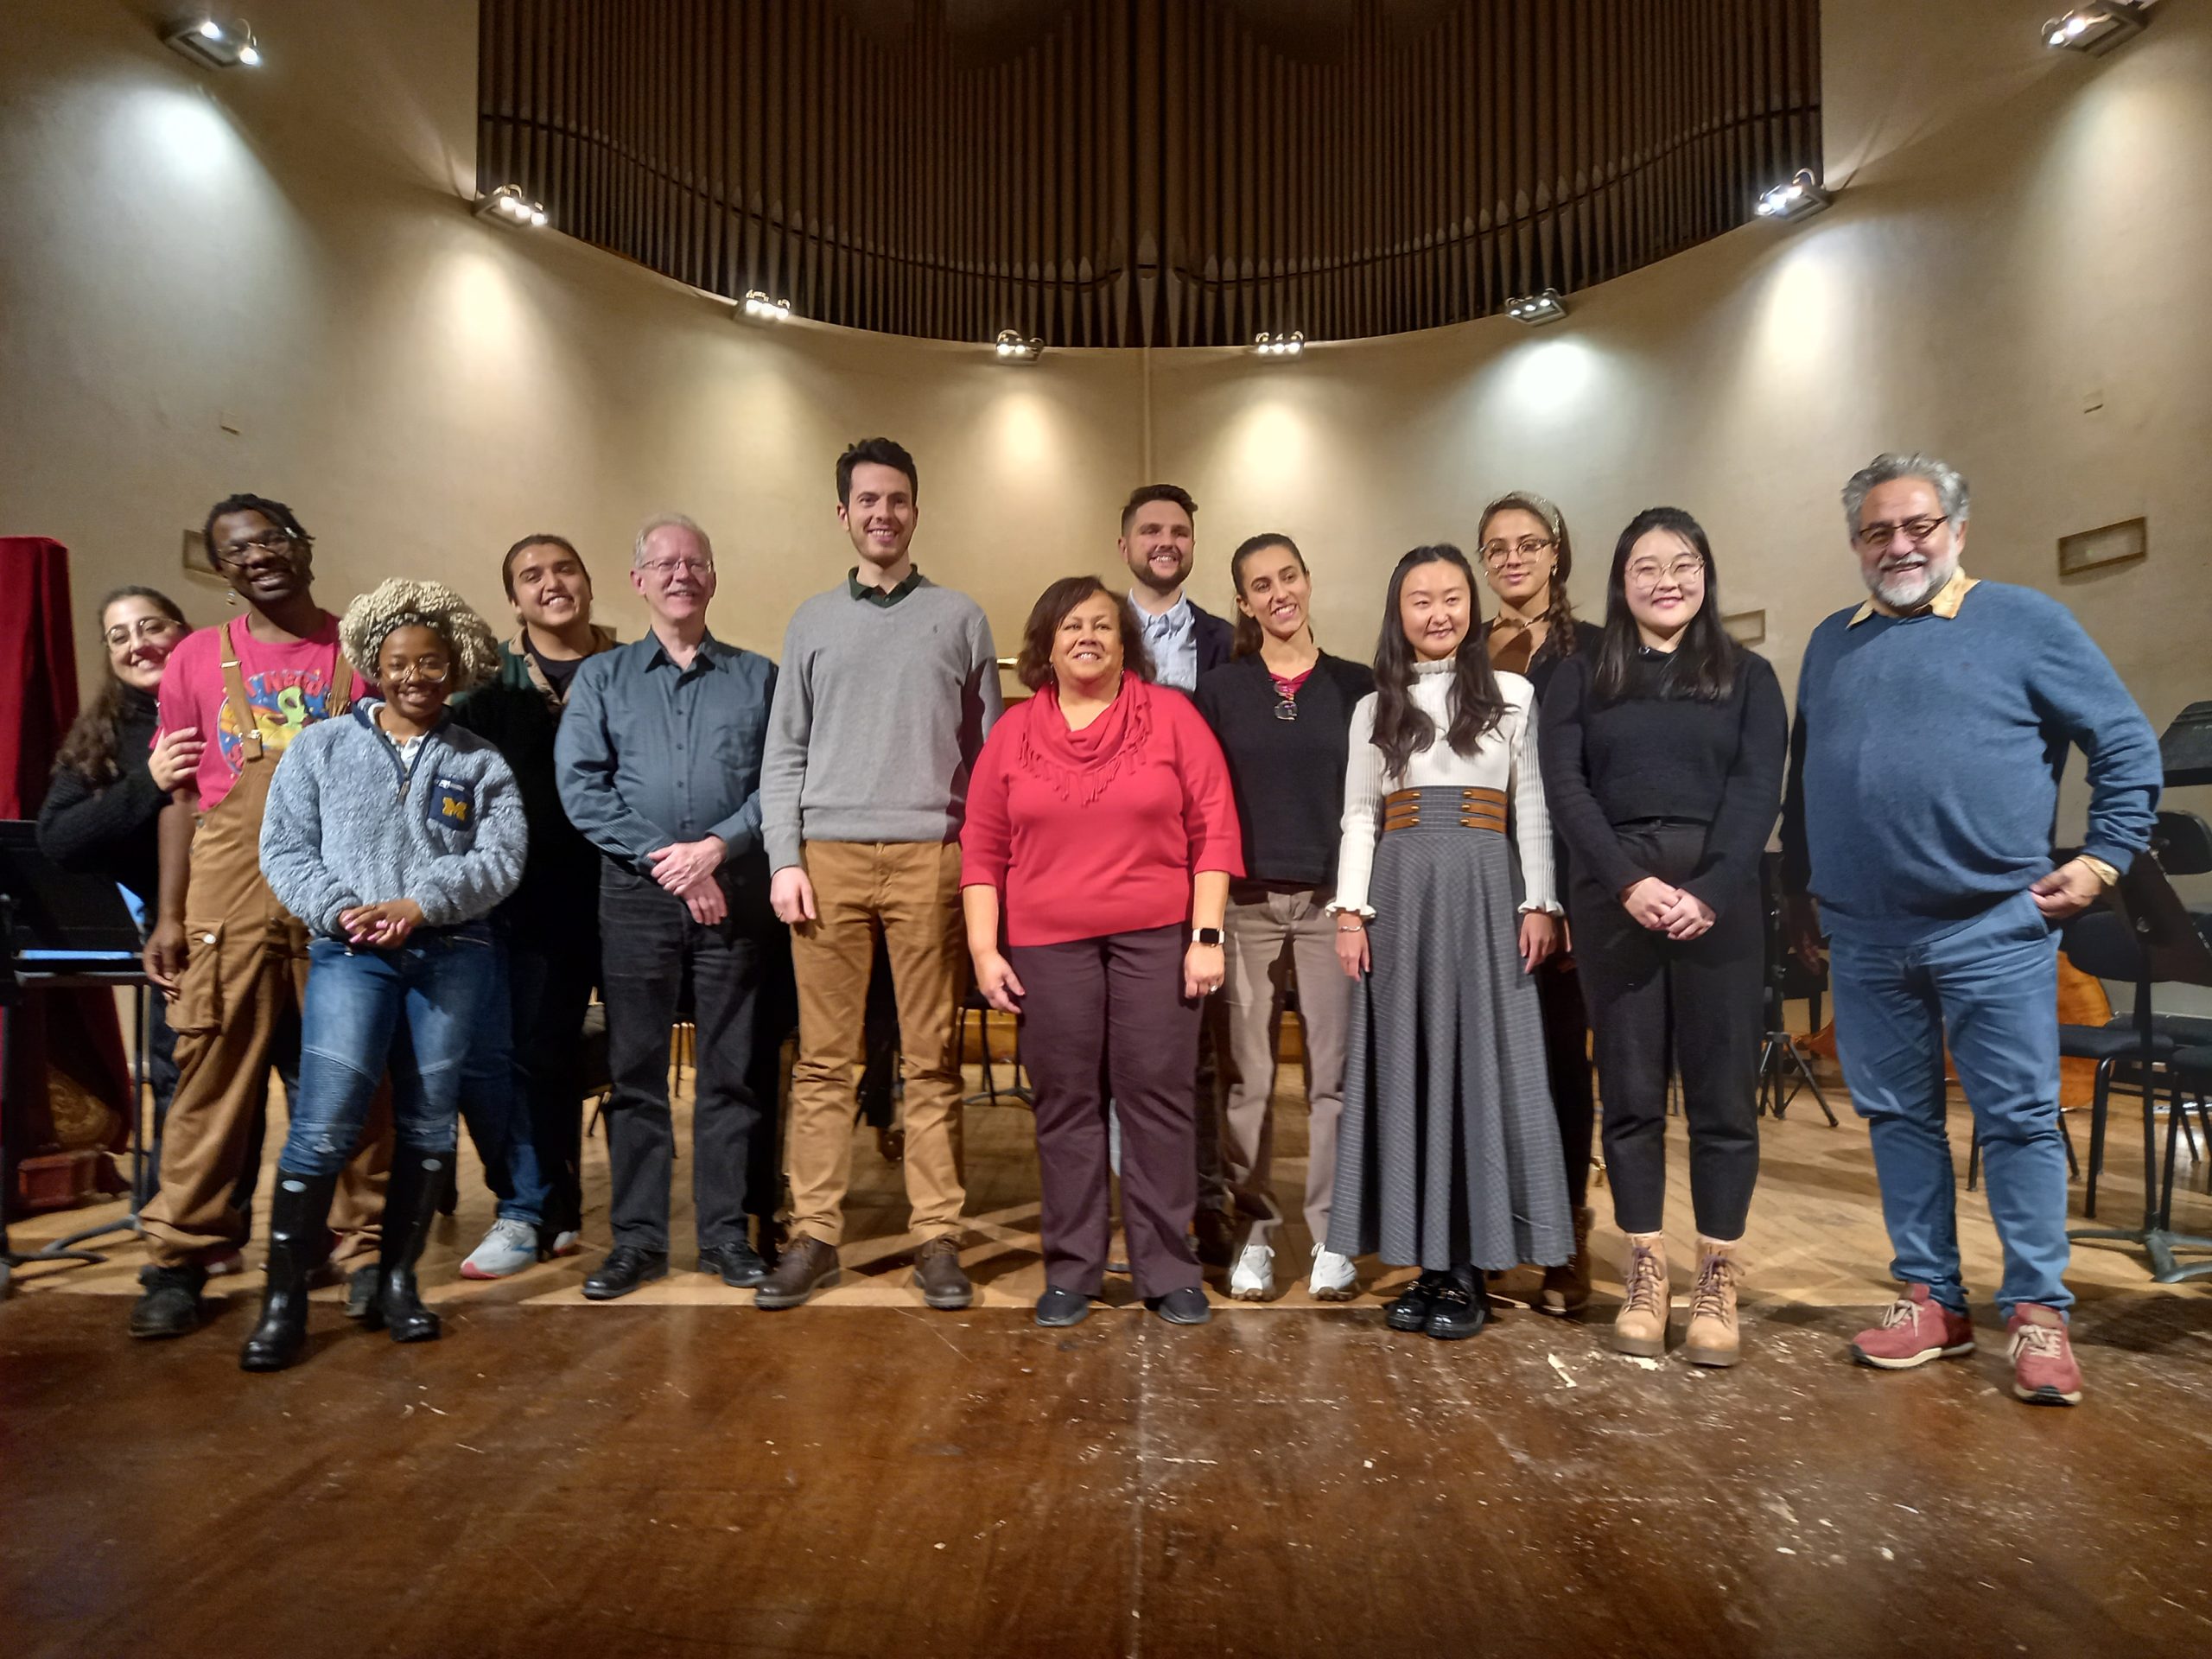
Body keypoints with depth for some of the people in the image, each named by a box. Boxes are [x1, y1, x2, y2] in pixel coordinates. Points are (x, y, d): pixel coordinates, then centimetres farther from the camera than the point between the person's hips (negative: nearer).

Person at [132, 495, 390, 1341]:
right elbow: (182, 794, 10)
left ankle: (364, 1252, 12)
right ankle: (179, 1261, 13)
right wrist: (169, 915, 3)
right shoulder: (197, 659, 10)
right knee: (215, 1076, 2)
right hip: (230, 892, 1)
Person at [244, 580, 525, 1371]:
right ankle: (285, 1299, 5)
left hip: (451, 955, 1)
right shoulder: (321, 748, 10)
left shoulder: (480, 763, 9)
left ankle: (397, 1282, 21)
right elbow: (285, 848, 4)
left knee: (429, 1123, 6)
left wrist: (420, 904, -16)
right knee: (324, 1123, -10)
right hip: (351, 953, -1)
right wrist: (341, 912, -12)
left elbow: (501, 858, -2)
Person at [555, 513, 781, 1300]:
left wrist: (715, 847, -13)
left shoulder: (757, 676, 11)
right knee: (636, 1068, 5)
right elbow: (579, 785, 0)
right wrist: (667, 859, -10)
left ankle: (727, 1233, 14)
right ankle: (638, 1237, 15)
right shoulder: (602, 677, 12)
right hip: (635, 892, 1)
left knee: (733, 1069, 3)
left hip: (735, 891, 0)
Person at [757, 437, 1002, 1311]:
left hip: (931, 857, -1)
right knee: (823, 1060, 4)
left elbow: (987, 752, 8)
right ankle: (813, 1235, 13)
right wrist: (784, 860, 0)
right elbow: (784, 754, 11)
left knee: (932, 1062, 2)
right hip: (828, 856, 1)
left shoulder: (960, 617, 10)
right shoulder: (812, 621, 14)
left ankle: (938, 1239, 10)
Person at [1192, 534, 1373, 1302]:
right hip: (1245, 900, 0)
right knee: (1246, 1076, 4)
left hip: (1332, 899, 0)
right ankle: (1255, 1231, 17)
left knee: (1334, 1071, 4)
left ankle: (1331, 1236, 16)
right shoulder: (1218, 688, 5)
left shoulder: (1356, 685, 6)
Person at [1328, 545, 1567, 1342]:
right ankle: (1425, 1259, 12)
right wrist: (1351, 911, -2)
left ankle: (1467, 1268, 7)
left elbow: (1533, 810, 5)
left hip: (1483, 893, -1)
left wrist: (1540, 903, -2)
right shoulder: (1376, 708, 11)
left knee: (1483, 1067, -1)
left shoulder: (1514, 696, 7)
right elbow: (1358, 817, 7)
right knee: (1406, 1068, 2)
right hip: (1399, 896, 2)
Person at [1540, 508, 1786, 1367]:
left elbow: (1758, 792, -1)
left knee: (1723, 1093, 2)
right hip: (1614, 902, 0)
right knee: (1631, 1092, 4)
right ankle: (1644, 1275, 14)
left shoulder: (1748, 676, 11)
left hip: (1722, 901, 0)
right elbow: (1565, 789, -1)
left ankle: (1717, 1285, 13)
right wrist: (1629, 883, -14)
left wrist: (1708, 893, -15)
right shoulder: (1581, 677, 10)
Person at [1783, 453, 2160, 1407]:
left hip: (1993, 925, -4)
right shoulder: (1830, 644, 15)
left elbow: (2126, 742, 5)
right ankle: (1931, 1300, 21)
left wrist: (2104, 858, -3)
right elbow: (1800, 779, 20)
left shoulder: (2022, 620, 3)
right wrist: (1798, 890, 18)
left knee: (2019, 1118, 0)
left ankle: (2038, 1312, 13)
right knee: (1896, 1117, 9)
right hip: (1862, 935, 4)